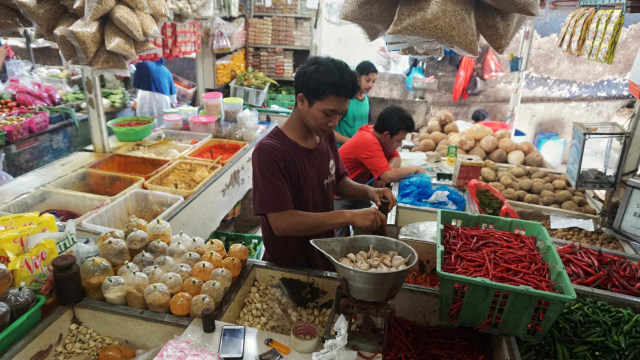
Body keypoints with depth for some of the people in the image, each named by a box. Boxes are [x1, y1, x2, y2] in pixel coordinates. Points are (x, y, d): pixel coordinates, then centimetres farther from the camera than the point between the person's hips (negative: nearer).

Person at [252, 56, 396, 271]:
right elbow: (281, 222, -29)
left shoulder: (326, 137, -1)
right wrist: (349, 216, -32)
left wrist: (367, 192, -8)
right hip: (287, 269, -7)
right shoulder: (269, 152, -25)